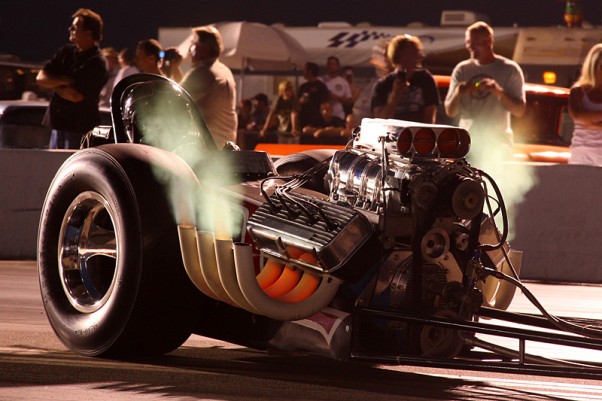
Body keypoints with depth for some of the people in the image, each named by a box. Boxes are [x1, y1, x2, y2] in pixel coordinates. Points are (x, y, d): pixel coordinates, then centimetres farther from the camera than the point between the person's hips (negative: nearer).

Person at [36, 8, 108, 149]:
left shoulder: (97, 63, -13)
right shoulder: (66, 52, 10)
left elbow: (76, 96, -19)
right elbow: (41, 78, 7)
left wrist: (54, 84, -3)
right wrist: (63, 81, -10)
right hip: (58, 125, 7)